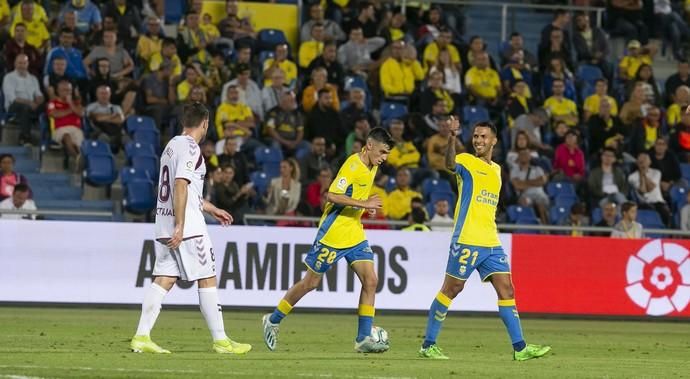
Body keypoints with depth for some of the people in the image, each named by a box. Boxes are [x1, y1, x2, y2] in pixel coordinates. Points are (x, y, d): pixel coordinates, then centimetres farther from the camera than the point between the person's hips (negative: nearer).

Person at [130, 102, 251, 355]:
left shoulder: (172, 146, 18)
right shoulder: (190, 148, -11)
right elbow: (181, 186, -20)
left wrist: (210, 209, 38)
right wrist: (180, 226, -23)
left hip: (164, 225, 9)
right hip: (188, 226, -9)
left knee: (163, 280, 4)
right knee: (207, 279, -1)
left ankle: (142, 336, -5)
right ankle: (220, 340, 1)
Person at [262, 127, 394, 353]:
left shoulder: (372, 167, 7)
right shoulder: (353, 165, -19)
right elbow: (332, 196, -27)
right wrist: (363, 204, -28)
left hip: (355, 233, 8)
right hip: (333, 233, -8)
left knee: (370, 280, -7)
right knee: (311, 282, 3)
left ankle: (363, 338, -6)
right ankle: (273, 321, 21)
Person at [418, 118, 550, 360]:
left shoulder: (496, 170, 18)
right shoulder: (467, 161, -3)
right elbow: (450, 164, -29)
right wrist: (452, 138, -47)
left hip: (491, 243, 6)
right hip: (467, 240, -6)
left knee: (506, 290, 1)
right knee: (451, 289, -2)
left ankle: (520, 347, 3)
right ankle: (428, 345, 6)